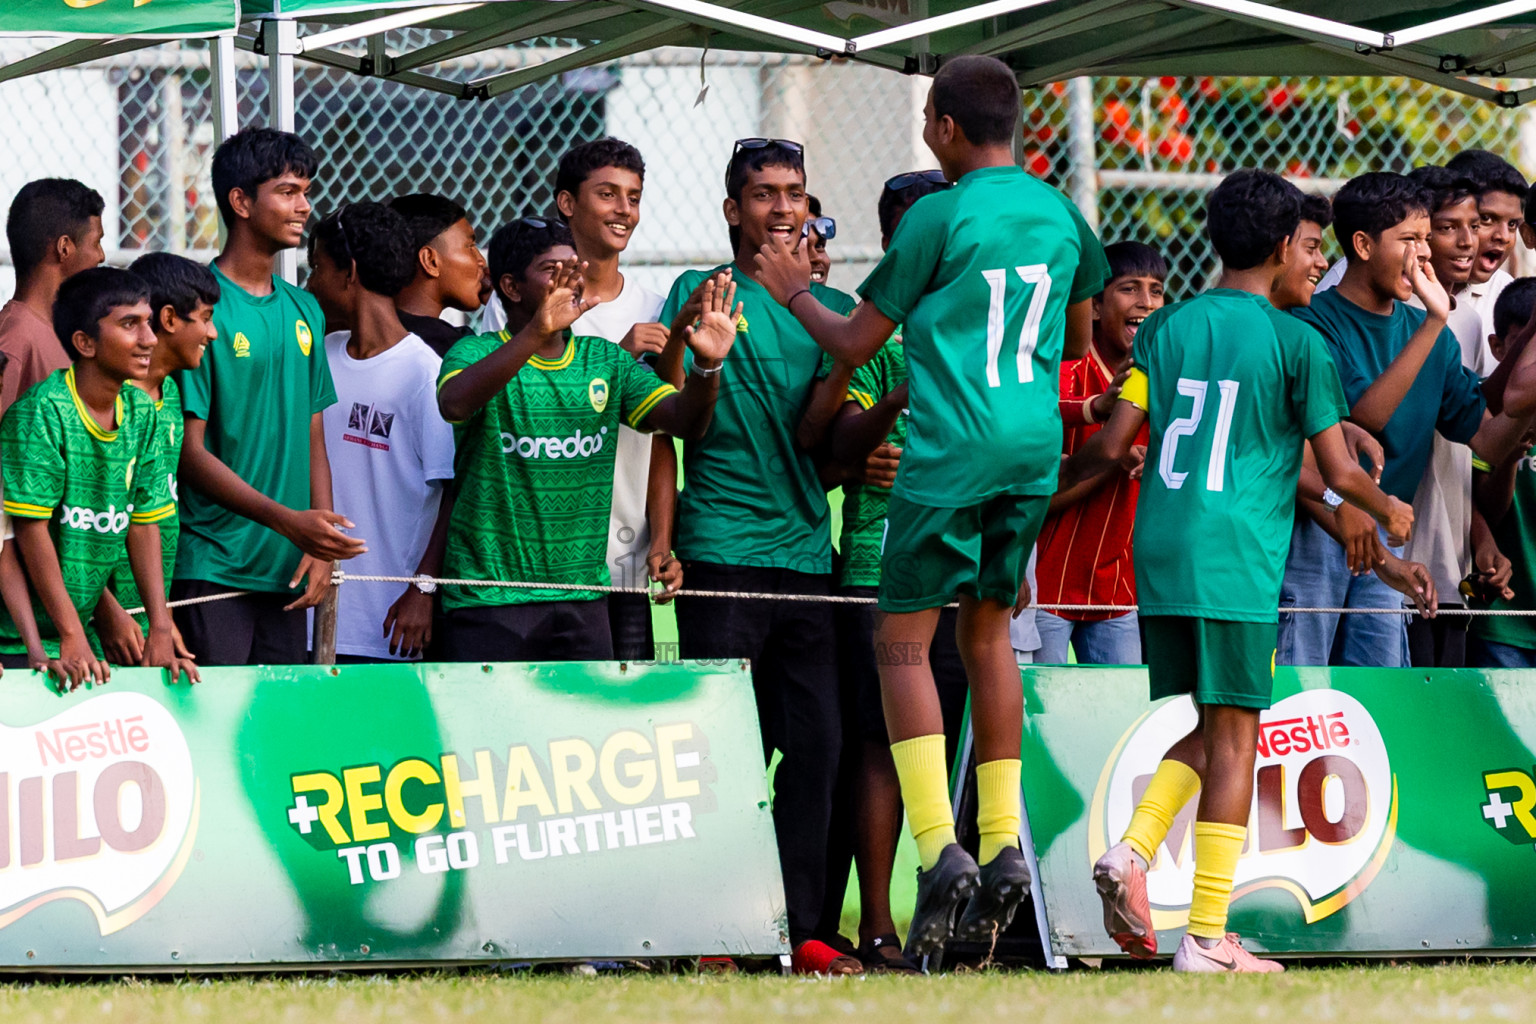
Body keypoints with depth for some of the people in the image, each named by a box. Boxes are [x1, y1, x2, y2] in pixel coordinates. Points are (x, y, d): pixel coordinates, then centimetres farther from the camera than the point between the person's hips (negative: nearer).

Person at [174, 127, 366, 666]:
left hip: (288, 573, 6)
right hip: (212, 572, -6)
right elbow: (190, 452, -11)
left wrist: (321, 547, 3)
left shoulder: (304, 310, 14)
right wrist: (287, 521, -19)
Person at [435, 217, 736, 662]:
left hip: (583, 598, 4)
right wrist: (536, 334, -41)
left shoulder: (605, 362, 11)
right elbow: (454, 403, -28)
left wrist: (707, 365, -24)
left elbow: (683, 418, -1)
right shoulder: (476, 355, -4)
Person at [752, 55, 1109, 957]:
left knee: (905, 640, -1)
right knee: (988, 631, 17)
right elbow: (1079, 341, 24)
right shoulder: (1062, 215, 10)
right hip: (1036, 448, 6)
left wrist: (794, 291, 17)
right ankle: (1003, 846, 10)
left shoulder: (939, 218, -7)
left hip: (951, 451, -6)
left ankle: (940, 847, -14)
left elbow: (855, 343, 0)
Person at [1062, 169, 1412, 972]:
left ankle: (1133, 851, -8)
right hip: (1236, 560, -5)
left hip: (1158, 554, 5)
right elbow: (1337, 471, -2)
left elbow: (1113, 444, 4)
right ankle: (1209, 935, -5)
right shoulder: (1296, 343, -2)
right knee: (1233, 734, -2)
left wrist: (1053, 479, 23)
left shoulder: (1166, 328, 10)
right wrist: (1389, 510, 19)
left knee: (1205, 728, 16)